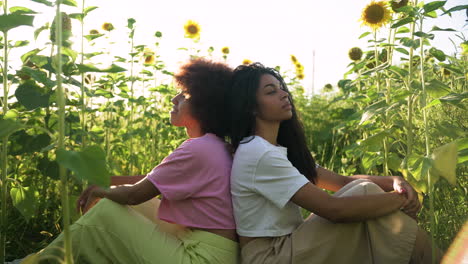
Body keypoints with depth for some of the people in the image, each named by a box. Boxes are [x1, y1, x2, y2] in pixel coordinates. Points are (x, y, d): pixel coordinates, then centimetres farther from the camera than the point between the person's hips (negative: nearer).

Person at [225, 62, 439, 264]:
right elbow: (334, 209, -26)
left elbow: (342, 181, 7)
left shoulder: (277, 150, 12)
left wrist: (393, 182, -10)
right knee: (364, 194, -16)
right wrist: (402, 198, -14)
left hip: (287, 245, 9)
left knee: (364, 190, -3)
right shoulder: (259, 154, -20)